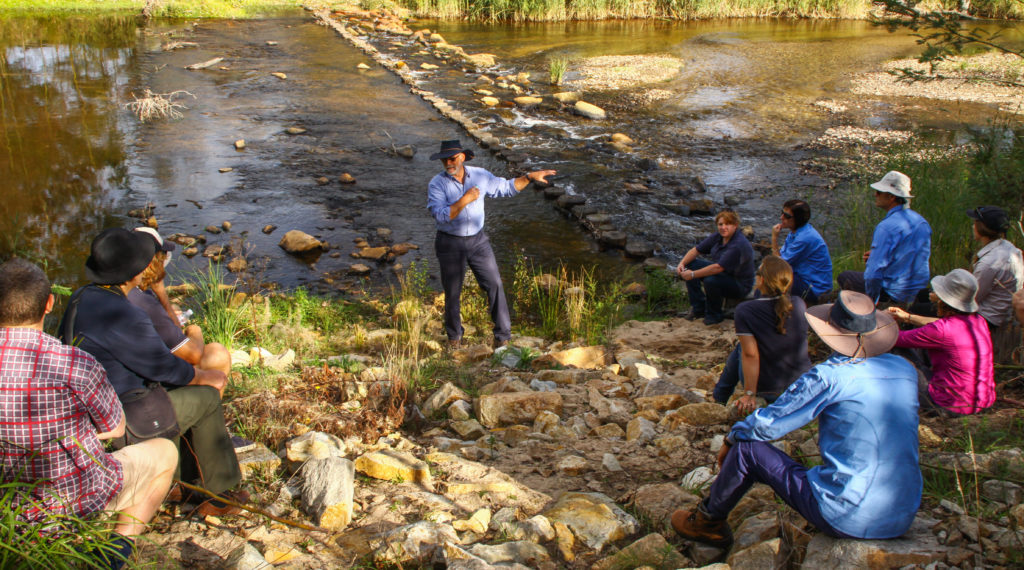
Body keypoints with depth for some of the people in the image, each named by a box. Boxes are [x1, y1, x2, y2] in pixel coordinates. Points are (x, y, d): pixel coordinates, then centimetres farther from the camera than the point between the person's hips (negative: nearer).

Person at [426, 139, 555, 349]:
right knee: (452, 292, 8)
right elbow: (441, 215, -25)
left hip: (478, 240, 3)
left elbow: (506, 187, 11)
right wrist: (465, 200, -31)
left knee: (494, 285, -2)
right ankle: (454, 336, 31)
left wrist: (530, 176, 1)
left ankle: (502, 335, 10)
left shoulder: (480, 175, -2)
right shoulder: (437, 184, -13)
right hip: (450, 243, -3)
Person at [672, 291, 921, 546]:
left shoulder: (830, 376, -14)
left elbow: (766, 424, -7)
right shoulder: (906, 370, 5)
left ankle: (707, 522, 30)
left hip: (845, 519, -6)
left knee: (747, 447, 8)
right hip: (903, 520, 7)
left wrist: (731, 439, 13)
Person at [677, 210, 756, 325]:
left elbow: (718, 268, -35)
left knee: (710, 281, -37)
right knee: (690, 264, -4)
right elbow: (696, 250, 3)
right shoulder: (717, 237, -2)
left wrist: (693, 275, -32)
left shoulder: (739, 245, -29)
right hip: (722, 273, 9)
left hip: (739, 285, -9)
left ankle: (715, 315, -8)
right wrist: (682, 263, -15)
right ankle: (699, 308, 0)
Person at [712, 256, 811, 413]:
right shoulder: (799, 304, -7)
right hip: (803, 385, 4)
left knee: (740, 348, 23)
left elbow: (751, 354, -21)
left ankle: (720, 399, 39)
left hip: (766, 388, -4)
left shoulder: (745, 311, -20)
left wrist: (749, 395, -14)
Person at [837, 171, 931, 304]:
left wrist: (872, 300, -11)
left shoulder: (886, 227, -25)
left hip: (894, 294, -8)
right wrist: (876, 254, 15)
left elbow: (874, 273, -26)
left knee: (844, 277, 11)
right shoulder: (922, 222, 2)